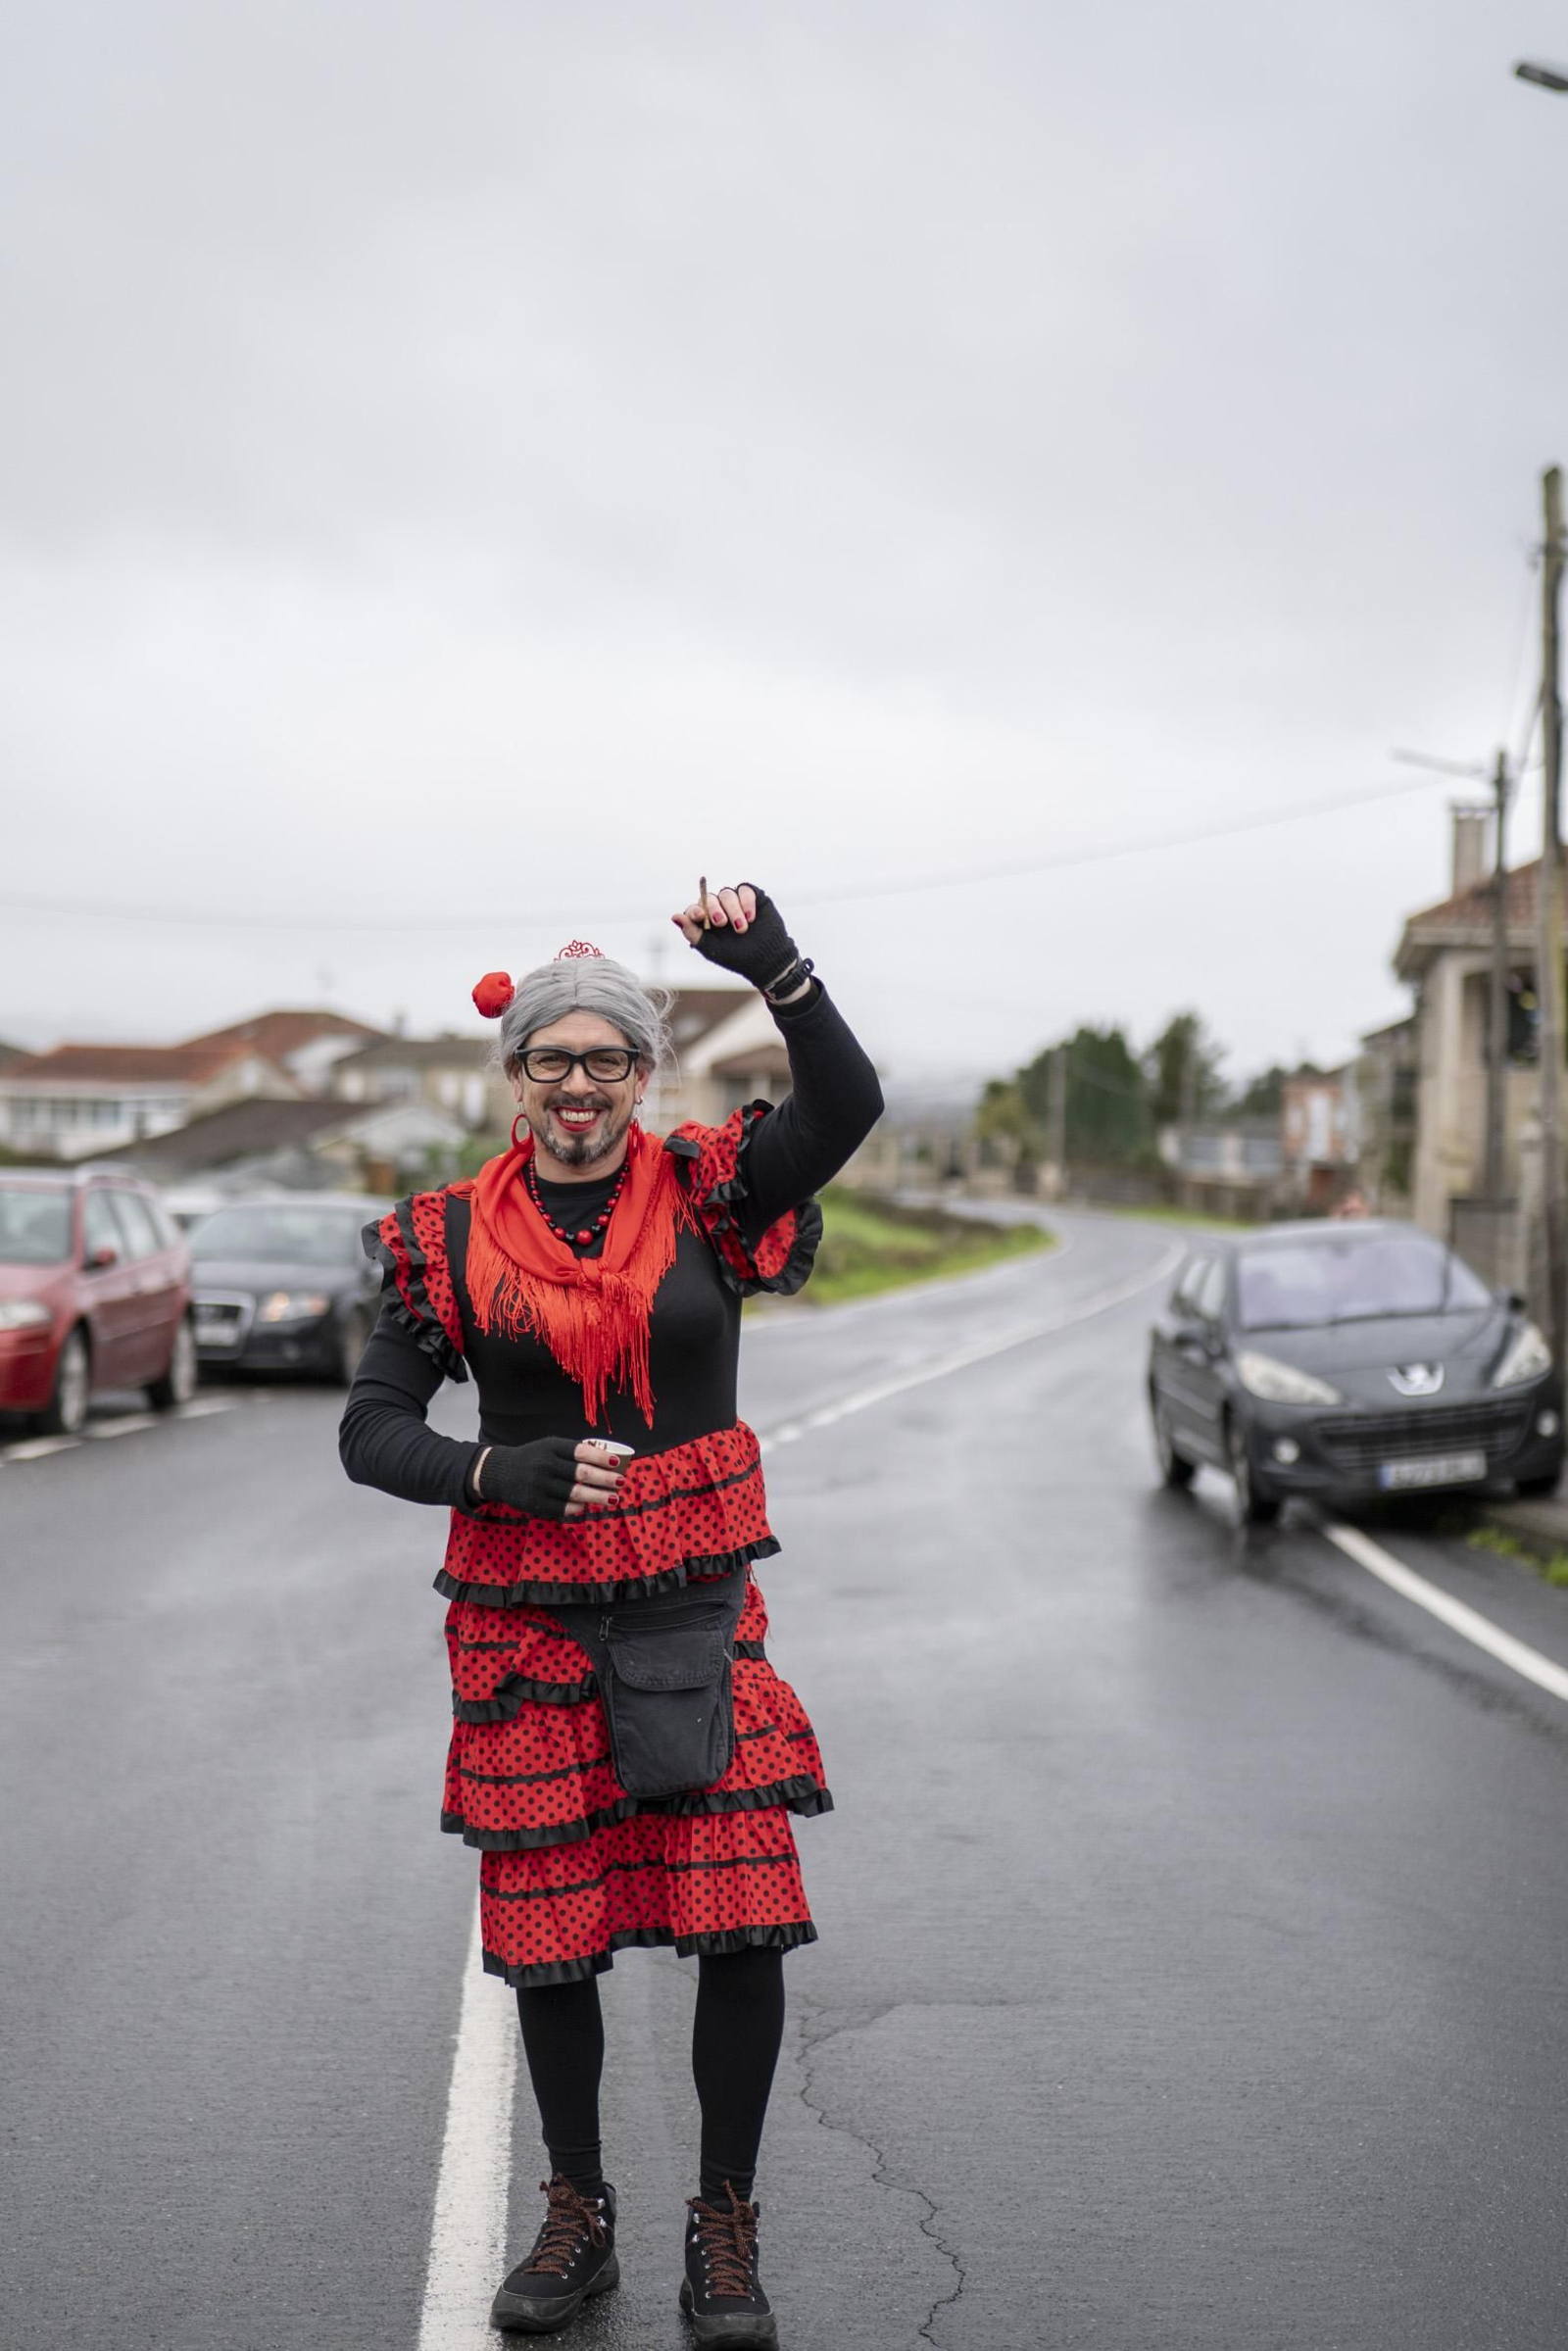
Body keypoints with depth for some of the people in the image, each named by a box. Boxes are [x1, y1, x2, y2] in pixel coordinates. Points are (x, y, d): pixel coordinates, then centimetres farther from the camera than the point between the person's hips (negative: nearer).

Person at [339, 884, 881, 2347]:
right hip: (525, 1621, 1)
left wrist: (775, 968, -31)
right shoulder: (452, 1239, 1)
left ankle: (725, 2233, 15)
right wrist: (505, 1474, -15)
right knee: (548, 1930, 7)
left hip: (699, 1611, 0)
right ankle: (577, 2217, 29)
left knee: (745, 1917, -5)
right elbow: (371, 1432, 2)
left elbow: (847, 1106, -16)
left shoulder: (705, 1194, 0)